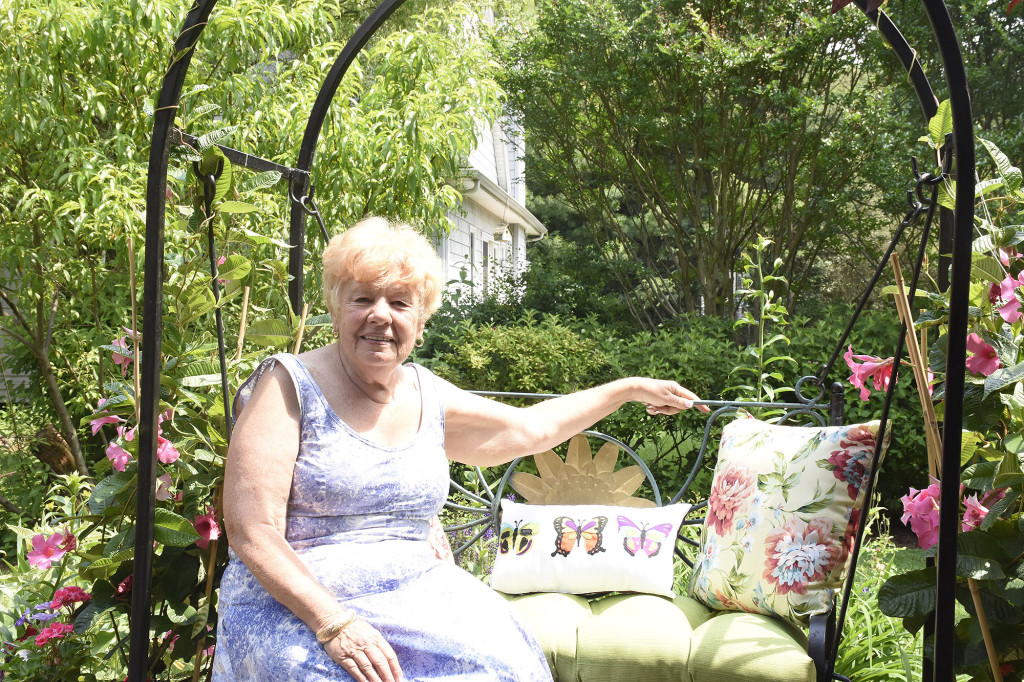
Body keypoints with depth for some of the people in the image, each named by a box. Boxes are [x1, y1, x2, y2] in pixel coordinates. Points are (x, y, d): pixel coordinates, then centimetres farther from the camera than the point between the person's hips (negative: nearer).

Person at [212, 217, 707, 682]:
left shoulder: (427, 397, 10)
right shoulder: (287, 385, -5)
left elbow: (535, 427, 25)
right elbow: (250, 532, -11)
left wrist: (631, 388, 29)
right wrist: (333, 624, -23)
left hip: (414, 596, 5)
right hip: (295, 609, -4)